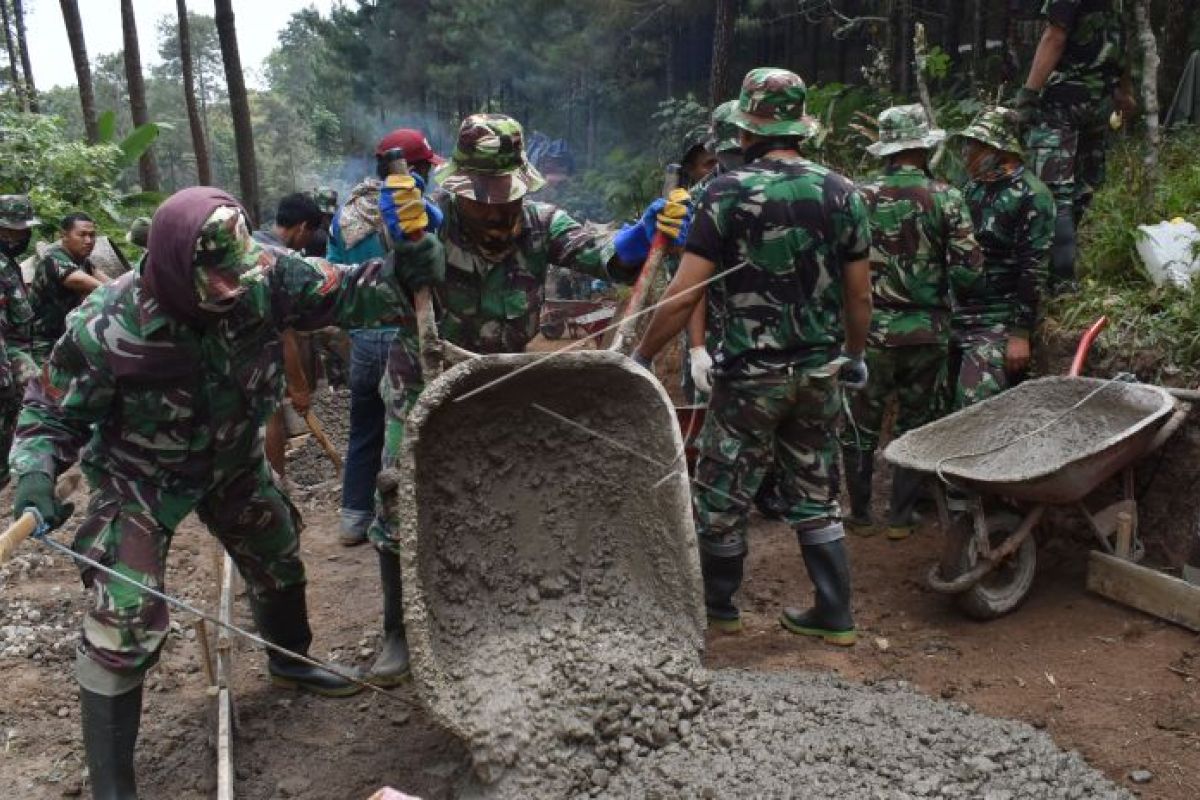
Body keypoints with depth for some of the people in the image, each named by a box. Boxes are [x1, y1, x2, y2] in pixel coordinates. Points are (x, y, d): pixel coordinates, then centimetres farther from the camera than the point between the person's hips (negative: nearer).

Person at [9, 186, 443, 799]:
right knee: (124, 628, -9)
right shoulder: (106, 328, -31)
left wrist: (399, 273, -32)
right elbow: (54, 411, -16)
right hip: (140, 479, -4)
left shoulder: (264, 277, -26)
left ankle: (288, 661, 54)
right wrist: (36, 473, -34)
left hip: (233, 460, 5)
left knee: (279, 560, 22)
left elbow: (340, 295, -14)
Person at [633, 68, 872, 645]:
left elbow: (684, 295, -14)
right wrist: (855, 356, 23)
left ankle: (717, 606, 28)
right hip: (820, 373, 5)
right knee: (815, 496, 17)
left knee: (722, 495, 12)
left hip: (751, 375, -5)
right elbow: (859, 296, 7)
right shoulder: (842, 192, 2)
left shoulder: (729, 192, -10)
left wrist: (640, 356, -3)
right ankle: (835, 615, 23)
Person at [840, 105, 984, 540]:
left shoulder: (860, 196, -5)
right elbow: (969, 268, -9)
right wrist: (939, 282, 11)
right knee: (913, 427, 14)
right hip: (929, 332, 1)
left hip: (872, 330, -1)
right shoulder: (946, 198, -5)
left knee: (860, 427, 12)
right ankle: (901, 519, 20)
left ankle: (860, 515, 21)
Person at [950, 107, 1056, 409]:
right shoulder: (973, 187, 12)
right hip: (957, 316, 7)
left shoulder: (1031, 195, -11)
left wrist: (1021, 333, -18)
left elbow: (1033, 269, -15)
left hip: (998, 324, -7)